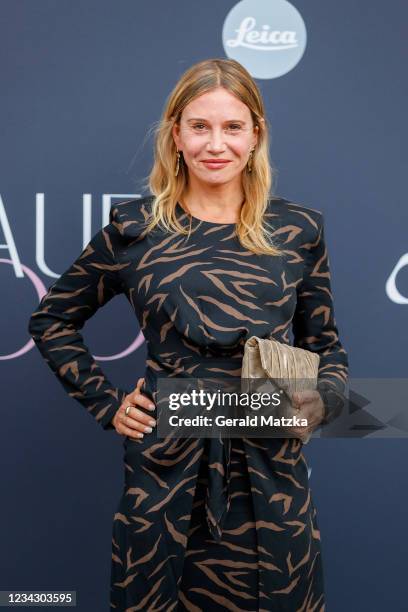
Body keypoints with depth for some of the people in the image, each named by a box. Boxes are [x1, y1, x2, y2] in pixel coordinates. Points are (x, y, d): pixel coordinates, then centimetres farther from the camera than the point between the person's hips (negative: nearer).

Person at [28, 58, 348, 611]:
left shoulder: (298, 230, 2)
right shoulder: (134, 228, -1)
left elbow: (326, 345, 11)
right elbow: (52, 321, 10)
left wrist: (319, 402, -8)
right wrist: (107, 404, 2)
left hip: (272, 471, 1)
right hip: (165, 467, 0)